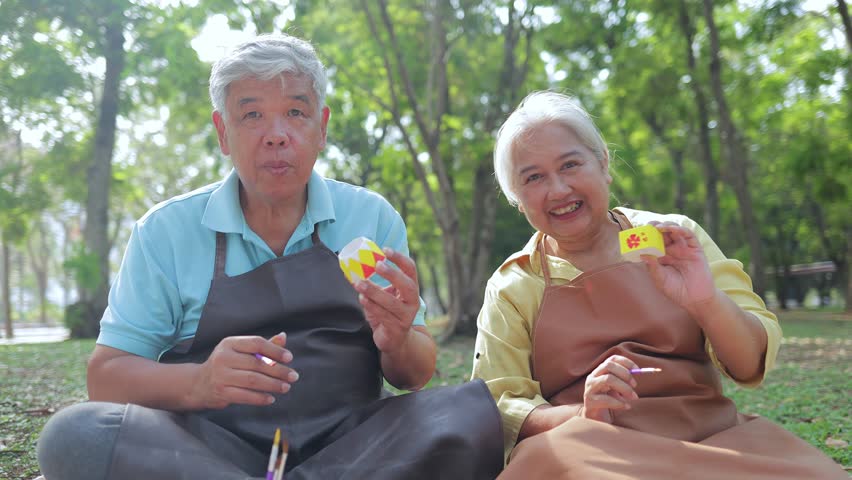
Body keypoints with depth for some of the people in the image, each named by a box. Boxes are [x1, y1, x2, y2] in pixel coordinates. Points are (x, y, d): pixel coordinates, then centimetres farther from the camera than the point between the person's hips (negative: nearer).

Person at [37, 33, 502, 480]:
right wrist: (198, 383, -22)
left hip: (349, 441, 1)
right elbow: (106, 377, 0)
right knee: (75, 432, -29)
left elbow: (416, 375, 7)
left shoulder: (373, 218, 5)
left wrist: (397, 343, -18)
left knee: (476, 409, -25)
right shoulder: (165, 230, 3)